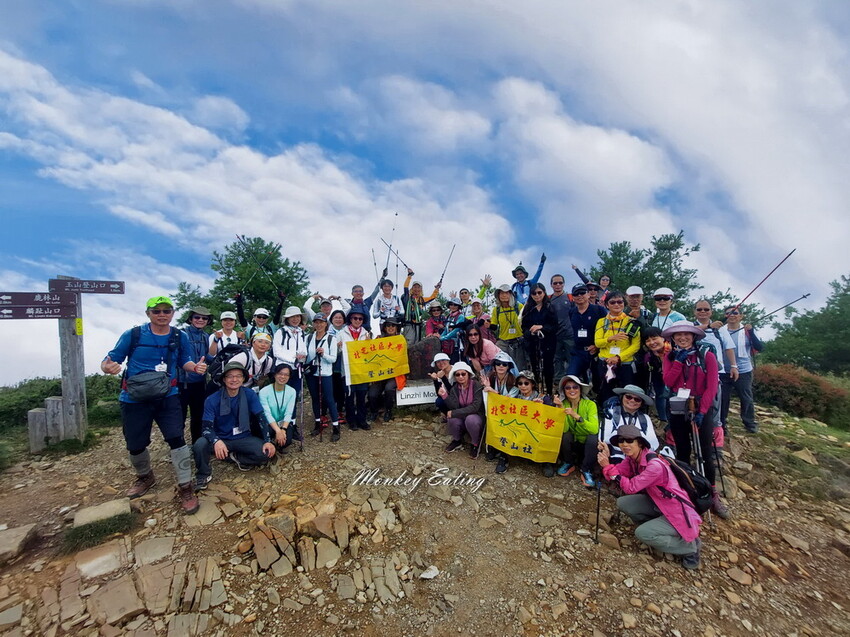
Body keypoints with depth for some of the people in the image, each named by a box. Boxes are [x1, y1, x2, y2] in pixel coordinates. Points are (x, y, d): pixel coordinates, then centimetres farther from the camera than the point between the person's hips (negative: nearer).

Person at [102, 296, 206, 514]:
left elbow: (184, 361, 10)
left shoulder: (180, 337, -1)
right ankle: (145, 477, 45)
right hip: (134, 399, 1)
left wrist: (195, 366, -13)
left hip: (167, 397, 0)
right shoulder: (132, 335, -6)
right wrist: (108, 367, -27)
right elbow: (111, 359, -3)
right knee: (135, 445, 13)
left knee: (176, 439, -12)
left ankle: (185, 488, 1)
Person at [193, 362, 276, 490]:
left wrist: (268, 441, -20)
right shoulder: (212, 400, -12)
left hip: (244, 438, 1)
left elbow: (261, 418, -10)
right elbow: (207, 427, -17)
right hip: (221, 439, 0)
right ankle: (203, 474, -1)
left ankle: (236, 457, 4)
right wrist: (216, 441, -39)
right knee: (199, 445, -31)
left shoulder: (250, 395, -9)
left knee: (266, 453, -24)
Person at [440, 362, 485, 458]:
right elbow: (454, 407, -15)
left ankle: (475, 444, -5)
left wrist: (454, 413, -26)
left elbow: (475, 407, -24)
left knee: (470, 419, -35)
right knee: (453, 420, -27)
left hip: (477, 417, -3)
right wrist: (445, 396, -30)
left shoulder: (476, 385, -17)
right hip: (462, 417, 4)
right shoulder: (454, 388, -3)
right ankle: (457, 441, 6)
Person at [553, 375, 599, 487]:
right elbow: (563, 429, -22)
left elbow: (594, 429, -29)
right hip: (571, 444, 2)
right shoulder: (563, 404, -10)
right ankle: (568, 464, 0)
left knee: (593, 437, -31)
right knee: (565, 435, -28)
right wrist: (560, 408, -31)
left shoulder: (590, 404, -15)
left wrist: (576, 416, -40)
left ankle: (586, 471, -11)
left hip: (587, 444, -1)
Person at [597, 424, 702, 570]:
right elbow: (614, 475, -7)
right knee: (622, 503, -6)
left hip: (678, 513, -7)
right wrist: (606, 458, -24)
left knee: (642, 533, -18)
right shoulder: (632, 458, -7)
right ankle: (656, 526, 10)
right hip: (658, 504, 8)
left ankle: (689, 546, 4)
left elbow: (631, 487, -27)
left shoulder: (655, 465, -31)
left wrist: (608, 466, -27)